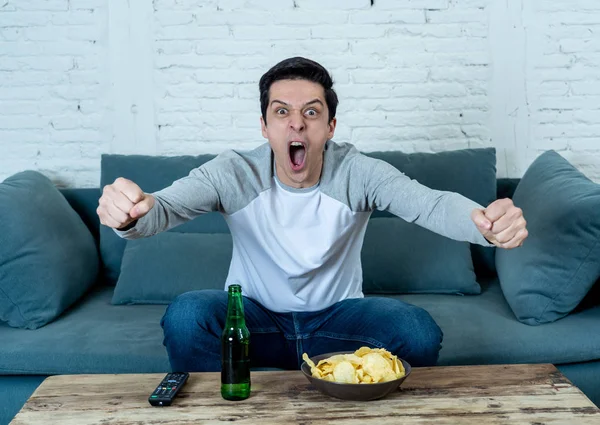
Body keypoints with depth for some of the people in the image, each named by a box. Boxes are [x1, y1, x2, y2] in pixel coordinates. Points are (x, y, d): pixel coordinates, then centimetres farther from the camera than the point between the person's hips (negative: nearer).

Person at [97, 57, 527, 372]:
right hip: (256, 318, 0)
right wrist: (129, 212, -58)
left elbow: (431, 203, -31)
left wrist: (485, 221, -55)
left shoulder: (358, 172, -17)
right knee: (185, 315, -29)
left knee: (420, 331, -26)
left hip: (337, 316, 1)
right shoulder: (234, 173, -17)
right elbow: (163, 207, -31)